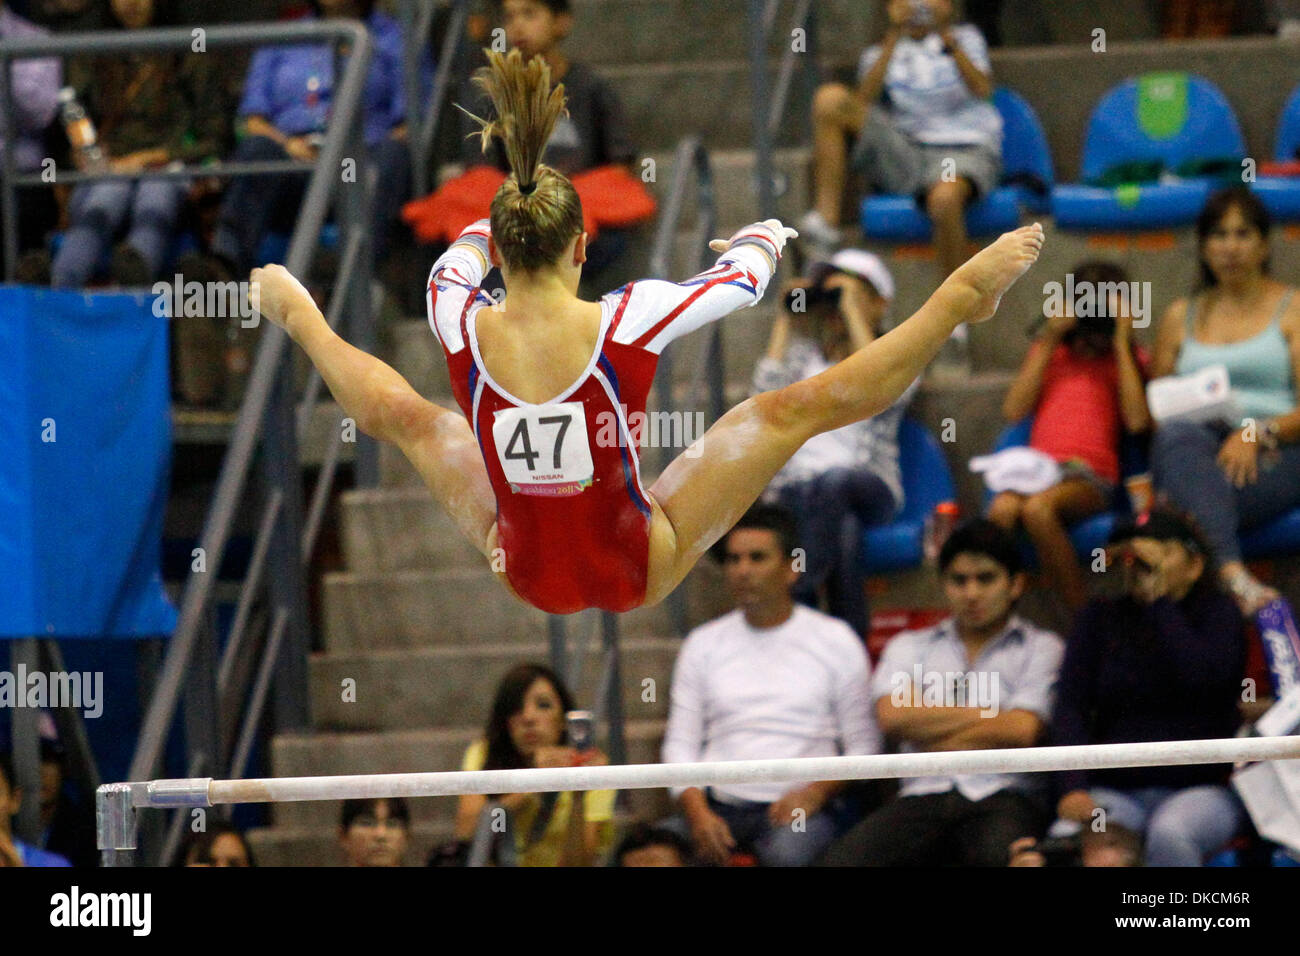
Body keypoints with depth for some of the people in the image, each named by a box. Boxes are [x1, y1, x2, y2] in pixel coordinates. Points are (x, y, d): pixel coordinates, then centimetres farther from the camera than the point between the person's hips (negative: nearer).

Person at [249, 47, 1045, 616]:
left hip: (525, 569, 3)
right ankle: (966, 295, 4)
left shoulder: (463, 328, -19)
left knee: (399, 412, 22)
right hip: (637, 571, -3)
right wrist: (764, 239, 19)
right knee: (806, 405, -3)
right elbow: (741, 279, -5)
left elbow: (457, 260, 9)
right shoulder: (626, 322, -26)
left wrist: (492, 231, 32)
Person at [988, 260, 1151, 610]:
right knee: (1002, 509, -35)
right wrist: (1049, 341, 9)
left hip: (1091, 475, -3)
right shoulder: (1048, 352, 24)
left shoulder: (1128, 359, 17)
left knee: (1038, 508, -38)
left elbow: (1137, 420, -3)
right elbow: (1014, 410, 8)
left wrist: (1121, 343, 2)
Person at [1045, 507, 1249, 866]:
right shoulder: (1100, 619, 16)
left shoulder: (1217, 612, 8)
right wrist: (1074, 787, -15)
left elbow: (1203, 676, -14)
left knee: (1168, 835, -37)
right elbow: (1071, 707, 3)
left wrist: (1159, 598, -7)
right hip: (1115, 791, 2)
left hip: (1200, 787, -2)